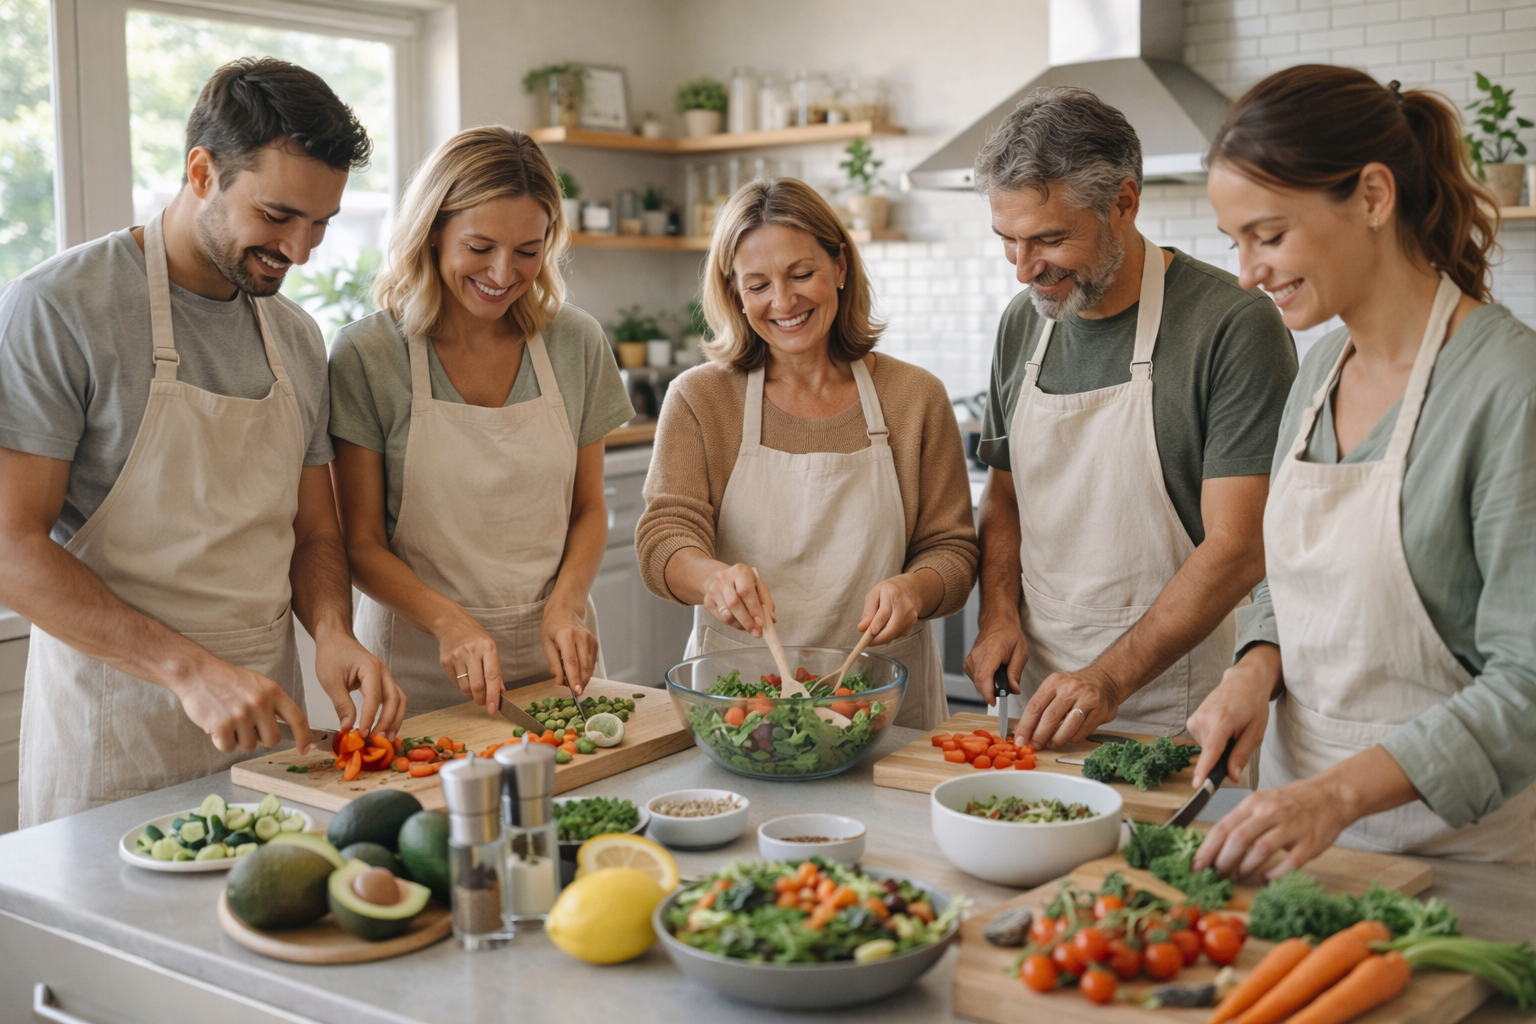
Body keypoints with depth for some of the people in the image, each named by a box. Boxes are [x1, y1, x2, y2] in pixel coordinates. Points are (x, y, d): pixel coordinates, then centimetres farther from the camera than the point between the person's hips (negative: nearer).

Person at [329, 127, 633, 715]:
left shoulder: (577, 344, 1)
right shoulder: (365, 356, -8)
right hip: (421, 668, -2)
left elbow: (588, 510, 9)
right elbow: (360, 544, -6)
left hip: (552, 658, 3)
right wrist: (449, 621, -21)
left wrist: (566, 604, -9)